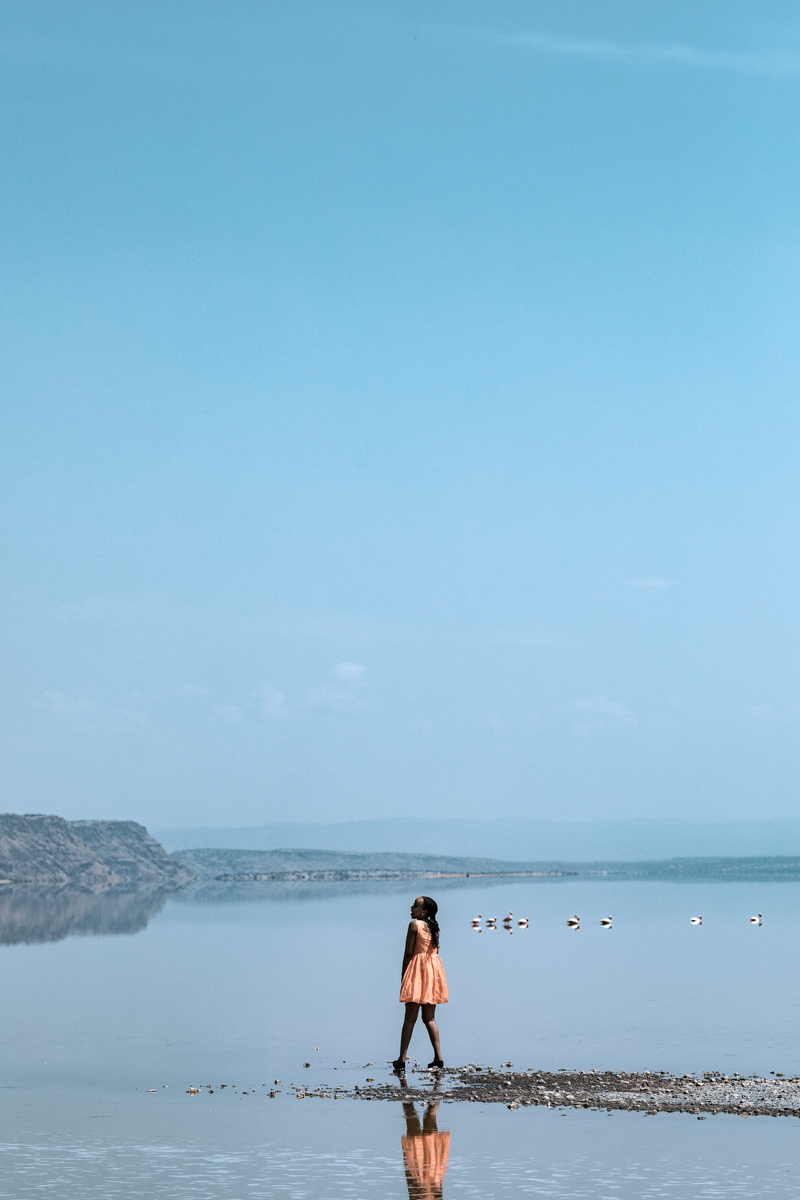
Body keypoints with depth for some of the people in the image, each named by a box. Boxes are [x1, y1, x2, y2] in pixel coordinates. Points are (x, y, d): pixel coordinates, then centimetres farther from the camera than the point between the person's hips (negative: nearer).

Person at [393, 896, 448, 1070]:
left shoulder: (414, 924, -9)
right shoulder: (434, 927, 10)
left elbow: (408, 952, -11)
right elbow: (434, 950, 12)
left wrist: (403, 975, -4)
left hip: (418, 968, -6)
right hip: (434, 968, 6)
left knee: (410, 1018, -5)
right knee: (429, 1018, 10)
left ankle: (402, 1058, -7)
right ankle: (438, 1057, 1)